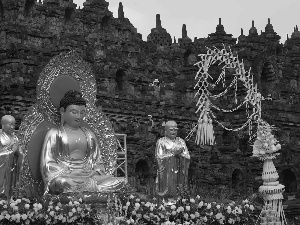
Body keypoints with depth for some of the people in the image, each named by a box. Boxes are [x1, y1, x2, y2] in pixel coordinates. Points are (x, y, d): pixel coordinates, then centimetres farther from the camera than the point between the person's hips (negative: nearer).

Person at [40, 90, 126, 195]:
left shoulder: (89, 134, 22)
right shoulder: (54, 134, 10)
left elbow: (97, 161, 22)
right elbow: (48, 164, 2)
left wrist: (96, 173, -1)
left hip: (90, 176, 3)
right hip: (65, 176, -3)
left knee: (119, 182, -23)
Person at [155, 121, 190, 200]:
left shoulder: (181, 142, 10)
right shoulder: (161, 142, 1)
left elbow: (187, 158, 4)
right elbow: (159, 157, -9)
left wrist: (180, 153, -15)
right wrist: (173, 153, -16)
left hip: (178, 173, 3)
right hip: (166, 173, -3)